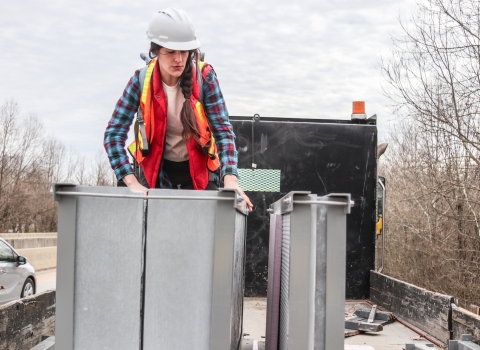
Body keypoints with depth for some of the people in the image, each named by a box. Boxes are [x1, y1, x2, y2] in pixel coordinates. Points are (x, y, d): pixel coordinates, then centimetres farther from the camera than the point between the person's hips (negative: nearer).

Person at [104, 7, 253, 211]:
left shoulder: (204, 77, -16)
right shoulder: (141, 81, -15)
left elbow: (223, 130, -20)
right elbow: (114, 134, -17)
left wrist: (230, 180, -35)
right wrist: (132, 182, -30)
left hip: (198, 172, 0)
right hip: (157, 171, 0)